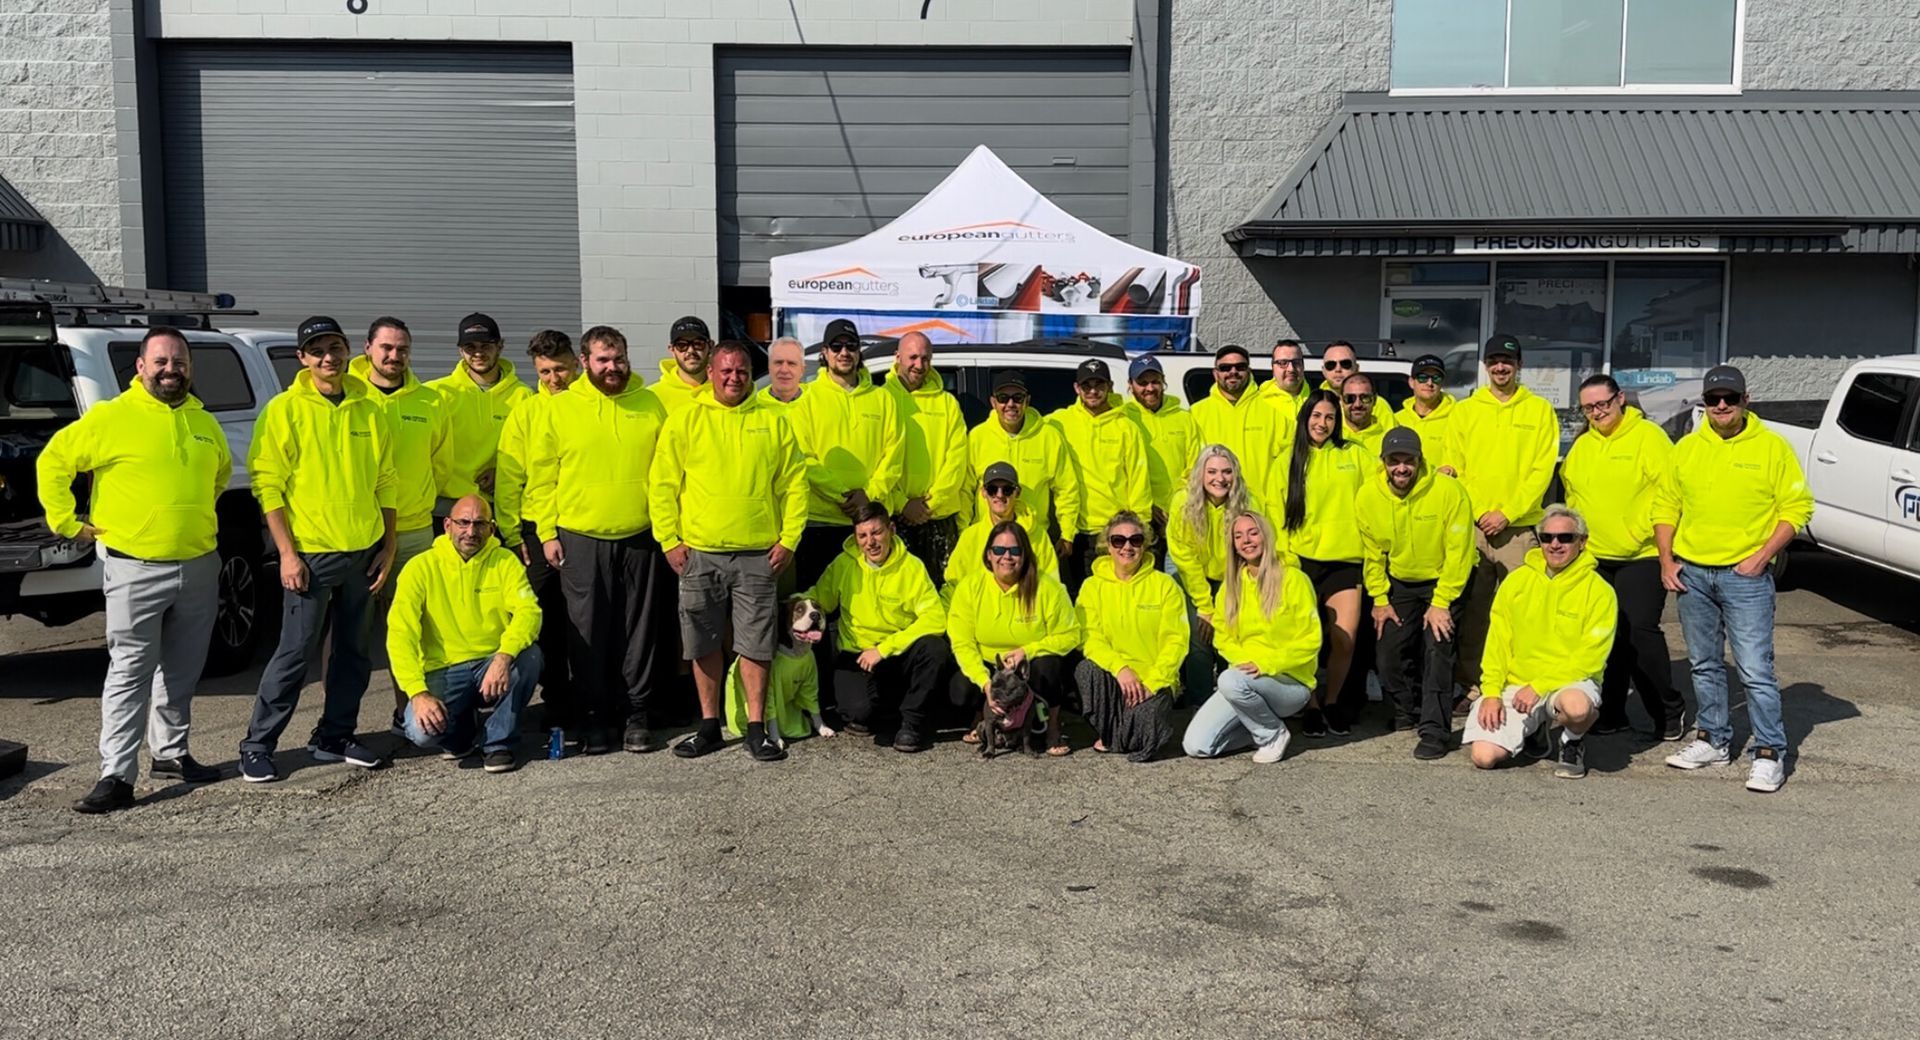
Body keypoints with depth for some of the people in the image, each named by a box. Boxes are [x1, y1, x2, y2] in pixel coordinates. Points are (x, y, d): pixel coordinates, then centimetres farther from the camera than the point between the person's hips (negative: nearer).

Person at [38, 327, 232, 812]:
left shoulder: (204, 422, 10)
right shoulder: (110, 417, -7)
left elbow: (222, 470, 30)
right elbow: (52, 462, -1)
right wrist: (67, 522, -2)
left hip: (199, 567, 5)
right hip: (135, 569, -5)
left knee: (182, 672, 15)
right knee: (130, 672, -6)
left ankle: (171, 753, 29)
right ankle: (116, 776, -4)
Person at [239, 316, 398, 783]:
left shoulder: (369, 410, 7)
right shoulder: (284, 410, -5)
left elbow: (386, 482, 12)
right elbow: (267, 484, -8)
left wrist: (389, 546, 7)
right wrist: (287, 553, -13)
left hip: (364, 551, 5)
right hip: (310, 553, -5)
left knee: (354, 651, 11)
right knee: (296, 652, -3)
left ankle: (334, 736, 24)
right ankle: (257, 745, 8)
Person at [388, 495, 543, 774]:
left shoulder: (505, 561, 0)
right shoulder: (422, 568, -5)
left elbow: (528, 611, -15)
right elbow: (400, 633, -11)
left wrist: (504, 657, -35)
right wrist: (418, 693, -25)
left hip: (493, 666, 1)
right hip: (443, 671, -1)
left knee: (530, 655, -30)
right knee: (422, 731, -28)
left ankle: (497, 741, -8)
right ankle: (463, 728, 11)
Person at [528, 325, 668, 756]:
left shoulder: (651, 405, 5)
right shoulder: (559, 408, 1)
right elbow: (541, 477, 2)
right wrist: (547, 533, -3)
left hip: (641, 537, 1)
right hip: (580, 538, -1)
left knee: (640, 629, 6)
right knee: (588, 631, 4)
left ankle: (636, 713, 17)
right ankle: (593, 717, 15)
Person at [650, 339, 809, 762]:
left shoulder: (772, 422, 7)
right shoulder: (685, 419, 5)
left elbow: (794, 484, 6)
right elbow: (663, 484, 3)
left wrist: (788, 539, -2)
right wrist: (670, 540, -4)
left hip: (758, 553, 0)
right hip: (698, 552, 0)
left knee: (756, 643, 2)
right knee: (705, 643, 7)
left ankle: (756, 728, 11)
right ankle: (709, 726, 18)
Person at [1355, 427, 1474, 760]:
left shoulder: (1447, 490, -23)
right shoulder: (1368, 496, -12)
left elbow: (1458, 552, -19)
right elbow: (1372, 554, 1)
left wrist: (1441, 602, -19)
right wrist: (1380, 600, 0)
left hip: (1443, 581, -4)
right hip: (1399, 583, 4)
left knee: (1436, 648, -18)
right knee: (1388, 652, 3)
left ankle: (1435, 731, -11)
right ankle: (1408, 711, 30)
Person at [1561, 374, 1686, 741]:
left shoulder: (1649, 436, -7)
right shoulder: (1581, 447, 13)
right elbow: (1572, 494, 23)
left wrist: (1642, 532, -16)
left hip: (1642, 556, -6)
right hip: (1595, 559, 6)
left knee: (1640, 632, -11)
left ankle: (1670, 711, 3)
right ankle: (1611, 712, 19)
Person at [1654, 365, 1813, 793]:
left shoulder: (1772, 446, -2)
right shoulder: (1686, 448, 8)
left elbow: (1797, 507, -3)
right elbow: (1665, 506, 12)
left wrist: (1762, 556, -12)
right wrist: (1666, 561, 2)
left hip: (1745, 575, -4)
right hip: (1691, 572, 4)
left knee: (1755, 668, -7)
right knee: (1704, 665, 13)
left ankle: (1770, 752, 1)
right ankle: (1714, 740, 25)